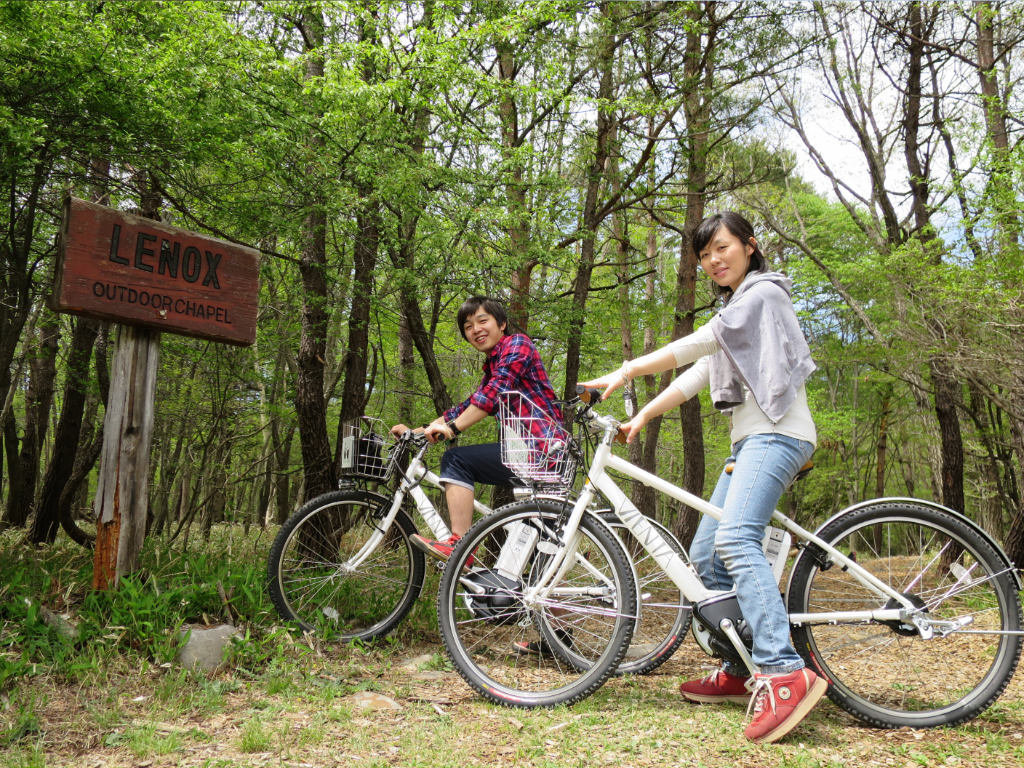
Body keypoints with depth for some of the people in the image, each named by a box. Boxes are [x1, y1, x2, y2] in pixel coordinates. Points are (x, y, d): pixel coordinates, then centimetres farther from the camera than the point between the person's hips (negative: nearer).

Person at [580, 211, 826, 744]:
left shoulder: (763, 292, -2)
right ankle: (740, 671, 13)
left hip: (776, 434, -10)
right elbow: (698, 373, 17)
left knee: (735, 539, -30)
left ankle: (784, 673, -36)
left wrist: (627, 371, -14)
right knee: (704, 555, 5)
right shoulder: (734, 308, 27)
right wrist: (641, 417, 6)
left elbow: (698, 344, -13)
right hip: (749, 440, 10)